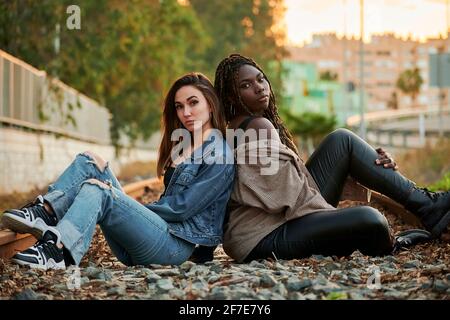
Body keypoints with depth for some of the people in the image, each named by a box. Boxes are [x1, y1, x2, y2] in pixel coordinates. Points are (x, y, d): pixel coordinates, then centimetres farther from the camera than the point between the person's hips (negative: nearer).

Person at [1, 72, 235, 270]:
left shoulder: (221, 155, -5)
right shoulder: (184, 146, 23)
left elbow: (182, 207, -10)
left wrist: (136, 208, -4)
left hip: (175, 244, -8)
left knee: (96, 191, -28)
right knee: (90, 162, -1)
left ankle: (58, 251, -46)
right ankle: (44, 213, -22)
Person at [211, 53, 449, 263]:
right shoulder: (258, 126, -13)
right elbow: (288, 196, -19)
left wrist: (372, 161, 5)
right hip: (266, 238, -11)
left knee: (342, 140, 6)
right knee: (369, 220, -35)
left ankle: (425, 202, 3)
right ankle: (388, 246, 2)